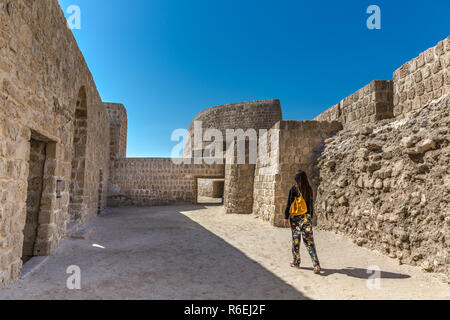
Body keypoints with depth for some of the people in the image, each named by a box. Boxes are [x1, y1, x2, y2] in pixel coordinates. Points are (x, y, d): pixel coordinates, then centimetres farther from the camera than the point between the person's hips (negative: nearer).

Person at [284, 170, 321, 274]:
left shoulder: (294, 189, -8)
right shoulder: (309, 189, 5)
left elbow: (289, 204, -8)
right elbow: (311, 205, 12)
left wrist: (286, 218, -2)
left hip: (296, 218, -3)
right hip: (307, 218, 3)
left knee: (296, 240, 10)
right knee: (309, 241, 4)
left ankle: (296, 262, 21)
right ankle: (316, 265, -5)